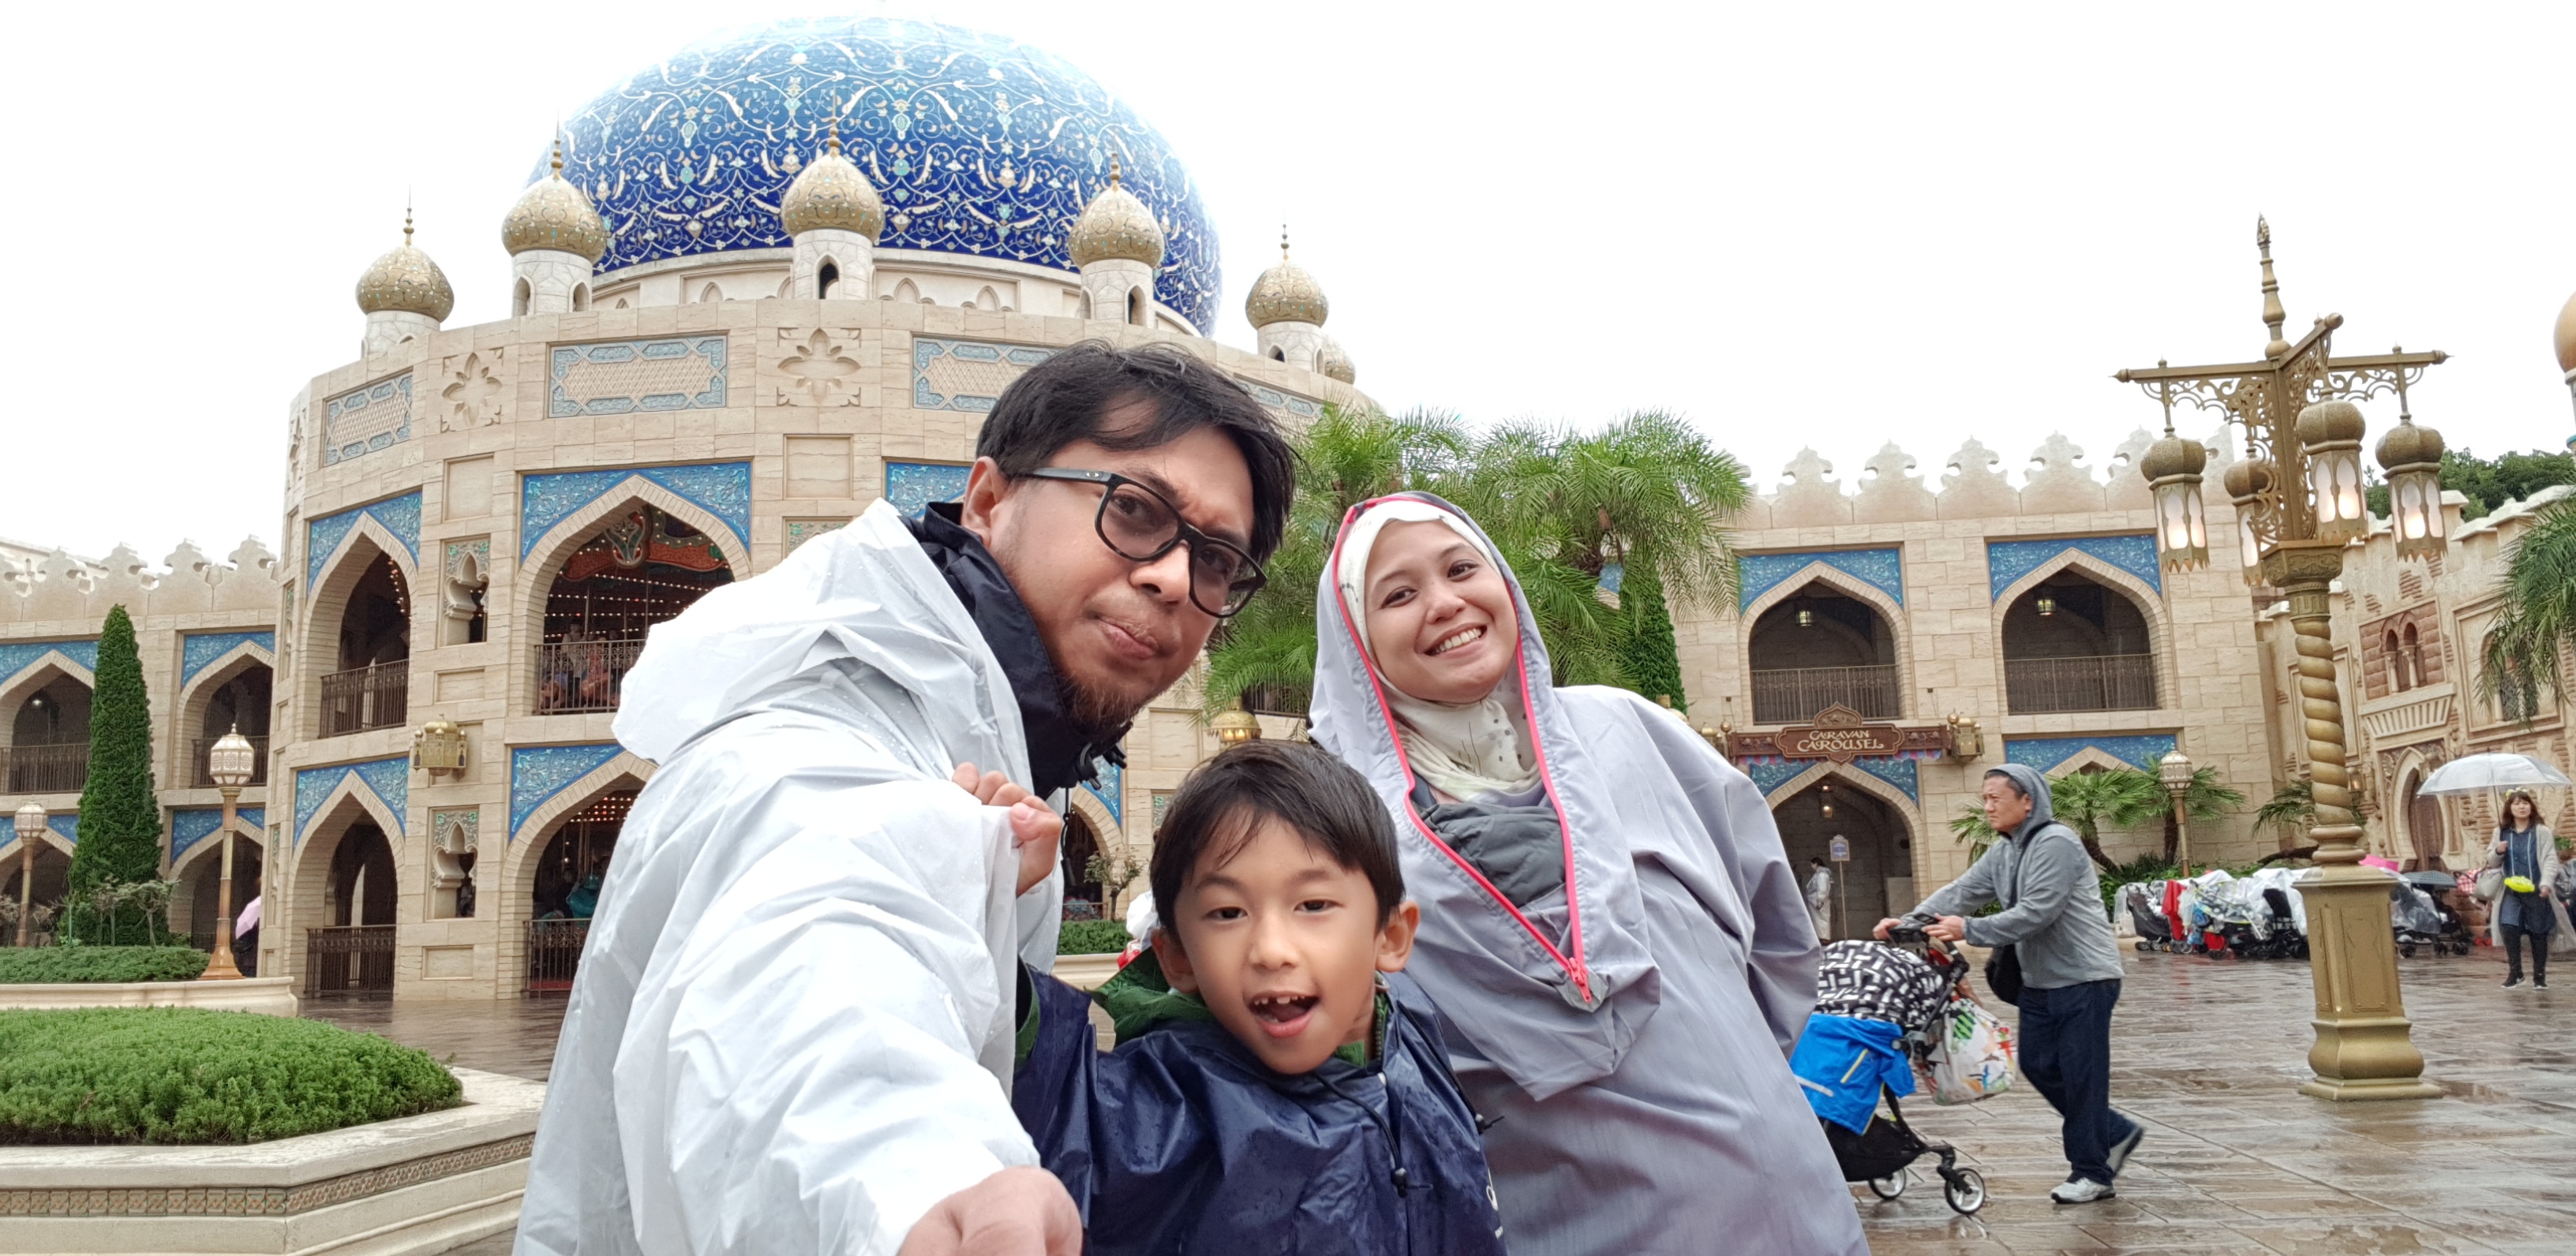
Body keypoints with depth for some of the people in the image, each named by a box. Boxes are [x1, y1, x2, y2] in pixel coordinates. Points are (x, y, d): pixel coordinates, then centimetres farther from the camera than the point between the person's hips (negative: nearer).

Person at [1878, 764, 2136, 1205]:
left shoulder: (2056, 843, -18)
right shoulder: (2002, 853, 11)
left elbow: (2035, 913, -25)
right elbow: (1961, 891, 3)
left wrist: (1969, 930, -25)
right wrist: (1911, 921, -11)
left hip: (2085, 979, -9)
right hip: (2040, 981, 9)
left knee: (2081, 1074, -2)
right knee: (2038, 1065, 12)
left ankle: (2092, 1172, 10)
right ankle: (2115, 1134, 28)